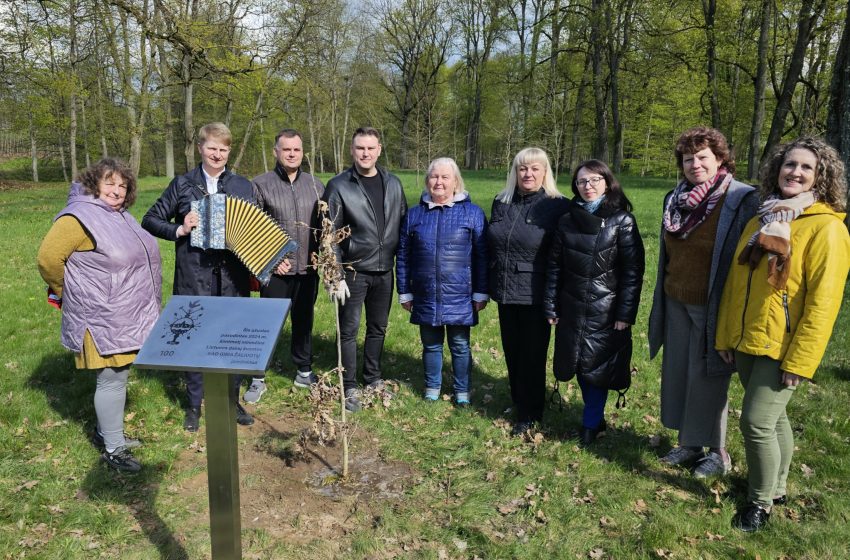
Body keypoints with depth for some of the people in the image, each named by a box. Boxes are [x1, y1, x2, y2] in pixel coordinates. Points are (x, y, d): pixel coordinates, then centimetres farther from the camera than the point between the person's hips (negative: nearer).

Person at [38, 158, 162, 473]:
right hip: (103, 317, -8)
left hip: (126, 315, 9)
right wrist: (66, 294, -5)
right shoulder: (80, 217, -16)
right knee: (112, 379, -2)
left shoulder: (119, 216, 11)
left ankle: (106, 431, 33)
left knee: (117, 375, 17)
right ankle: (113, 449, 10)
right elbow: (48, 258, -18)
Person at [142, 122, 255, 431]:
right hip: (194, 277, -1)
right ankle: (194, 404, 23)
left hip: (234, 277, 1)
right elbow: (150, 220, 8)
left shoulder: (243, 186, 9)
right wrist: (179, 230, -10)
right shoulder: (183, 184, 5)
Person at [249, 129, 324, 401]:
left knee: (304, 321, 14)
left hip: (308, 268, 3)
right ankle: (258, 378, 16)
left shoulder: (315, 185, 8)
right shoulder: (261, 184, -2)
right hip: (276, 268, -3)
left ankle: (305, 372, 29)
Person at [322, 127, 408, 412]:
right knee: (349, 329, 3)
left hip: (384, 271, 4)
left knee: (378, 327, 14)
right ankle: (349, 387, 17)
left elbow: (403, 224, 9)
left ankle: (373, 378, 31)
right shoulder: (339, 186, -7)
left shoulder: (393, 183, 5)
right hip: (353, 271, -4)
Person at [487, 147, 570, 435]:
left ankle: (528, 415, 19)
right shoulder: (501, 203, 8)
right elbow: (490, 246, 15)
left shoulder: (558, 207, -8)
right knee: (512, 352, 14)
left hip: (535, 295, -5)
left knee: (532, 355, 5)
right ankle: (518, 404, 33)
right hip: (505, 292, 5)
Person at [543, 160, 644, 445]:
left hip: (606, 311, -4)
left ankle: (591, 424, 19)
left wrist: (625, 313, -12)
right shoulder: (567, 221, 6)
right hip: (572, 309, 4)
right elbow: (555, 266, 7)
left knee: (597, 367, 2)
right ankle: (596, 418, 31)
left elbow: (633, 270, -9)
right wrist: (551, 306, 4)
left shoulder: (622, 220, -6)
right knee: (580, 365, 12)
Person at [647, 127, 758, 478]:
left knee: (708, 376, 3)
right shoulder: (675, 199, 7)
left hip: (712, 307, -6)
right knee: (677, 372, 12)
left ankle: (718, 453, 23)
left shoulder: (742, 201, -13)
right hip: (677, 303, 6)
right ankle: (689, 444, 29)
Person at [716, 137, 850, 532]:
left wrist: (799, 360, -17)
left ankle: (761, 500, 15)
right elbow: (736, 281, 11)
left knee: (756, 421, -5)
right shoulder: (762, 220, 8)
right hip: (746, 341, 6)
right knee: (772, 417, 18)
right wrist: (725, 335, 9)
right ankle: (776, 487, 36)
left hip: (783, 347, -6)